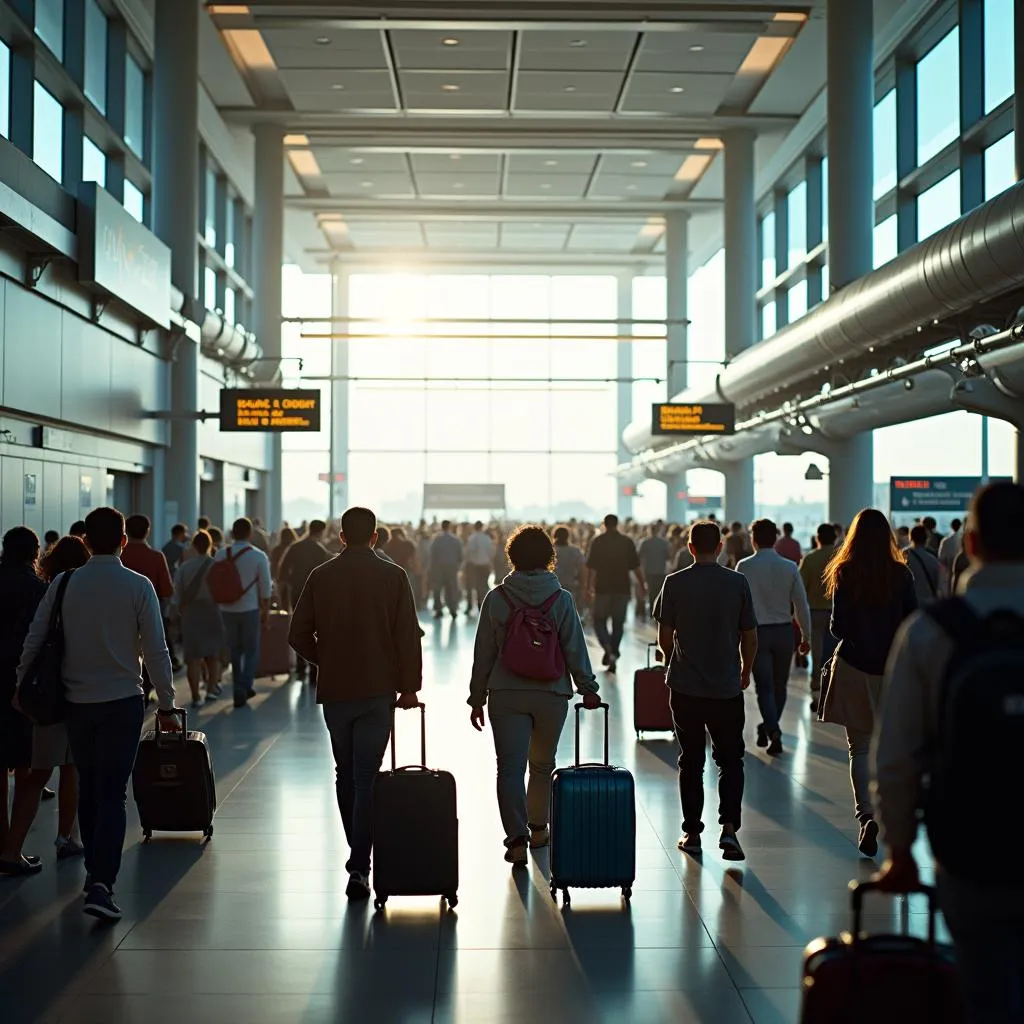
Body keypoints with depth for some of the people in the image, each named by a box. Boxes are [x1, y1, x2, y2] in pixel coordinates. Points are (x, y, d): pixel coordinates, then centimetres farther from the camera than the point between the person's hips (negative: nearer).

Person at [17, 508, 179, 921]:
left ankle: (93, 870, 29)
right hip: (122, 701, -3)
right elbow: (156, 650, -7)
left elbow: (33, 642, 3)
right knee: (112, 793, -3)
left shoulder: (63, 585, -1)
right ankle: (101, 885, -15)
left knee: (88, 788, 19)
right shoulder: (138, 587, -7)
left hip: (75, 701, 3)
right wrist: (166, 704, 1)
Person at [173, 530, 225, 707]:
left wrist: (182, 612, 15)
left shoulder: (184, 567, -2)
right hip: (213, 611, 0)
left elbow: (177, 595, 0)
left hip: (190, 613, 0)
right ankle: (212, 688, 19)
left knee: (193, 656, 3)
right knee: (213, 653, 19)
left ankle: (196, 696, 0)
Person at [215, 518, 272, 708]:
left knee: (235, 650, 15)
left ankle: (238, 690, 19)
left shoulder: (221, 555, -2)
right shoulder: (258, 556, -9)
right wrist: (265, 610, 8)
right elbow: (265, 587, -4)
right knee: (251, 650, 10)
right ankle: (245, 687, -4)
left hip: (227, 609, 3)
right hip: (250, 608, -3)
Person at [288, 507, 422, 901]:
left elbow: (299, 635, 1)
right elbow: (408, 636, -5)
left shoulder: (321, 576, 0)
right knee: (366, 777, -2)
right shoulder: (393, 576, -4)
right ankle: (359, 866, -9)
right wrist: (409, 687, 2)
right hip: (378, 690, -2)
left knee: (345, 775, 17)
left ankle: (358, 851, 26)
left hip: (334, 691, 2)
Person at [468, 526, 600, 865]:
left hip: (506, 695, -1)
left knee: (510, 767, -1)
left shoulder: (496, 598, -2)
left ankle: (517, 838, -13)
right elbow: (575, 649, -2)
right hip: (551, 694, 1)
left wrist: (477, 698, 9)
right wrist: (588, 689, 8)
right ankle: (538, 828, 31)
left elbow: (483, 653, 2)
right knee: (543, 763, 18)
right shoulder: (561, 599, -4)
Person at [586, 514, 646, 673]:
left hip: (603, 588, -2)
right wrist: (641, 585, 11)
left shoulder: (598, 541, -4)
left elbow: (591, 567, -7)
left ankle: (608, 649, -15)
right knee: (618, 623, 11)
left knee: (599, 620, 8)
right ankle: (614, 653, 11)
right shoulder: (627, 542, 1)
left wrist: (588, 587, -3)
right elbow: (636, 567, 1)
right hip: (622, 588, 2)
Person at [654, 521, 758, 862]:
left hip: (685, 688, 0)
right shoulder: (737, 583, -5)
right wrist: (746, 671, 17)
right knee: (730, 759, 10)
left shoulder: (675, 583, -5)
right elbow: (749, 636, -1)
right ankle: (729, 827, -5)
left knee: (691, 761, 11)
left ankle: (692, 833, 16)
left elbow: (664, 638, -1)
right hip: (727, 687, 0)